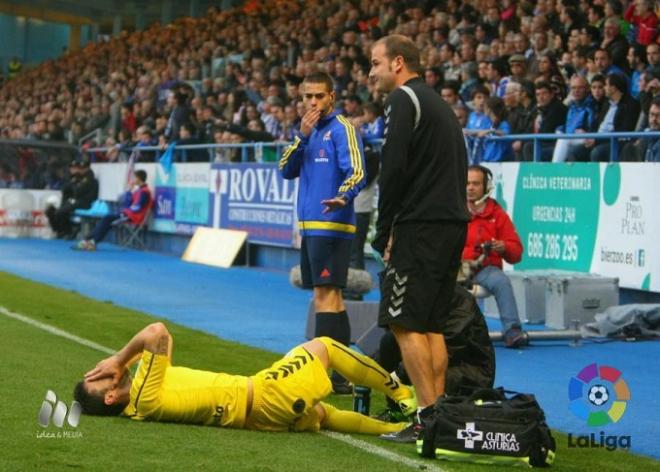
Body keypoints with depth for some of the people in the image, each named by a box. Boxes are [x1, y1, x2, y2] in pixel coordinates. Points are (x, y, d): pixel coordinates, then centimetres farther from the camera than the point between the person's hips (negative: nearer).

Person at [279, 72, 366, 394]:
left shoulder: (341, 129, -7)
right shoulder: (310, 130, 17)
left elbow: (356, 172, -18)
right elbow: (287, 171, 10)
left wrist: (342, 197, -37)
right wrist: (301, 137, -3)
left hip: (330, 225, -9)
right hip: (310, 226, 9)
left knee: (325, 295, -11)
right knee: (330, 297, 11)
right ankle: (341, 374, 17)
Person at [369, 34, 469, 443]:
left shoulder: (405, 99, -6)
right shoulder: (439, 103, 23)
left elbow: (394, 169, -14)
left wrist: (385, 232, -6)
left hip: (421, 226, -9)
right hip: (452, 225, 9)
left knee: (405, 323, -8)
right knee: (431, 326, 12)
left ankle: (429, 416, -11)